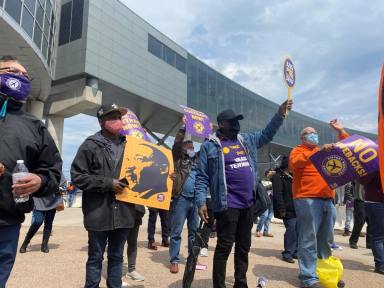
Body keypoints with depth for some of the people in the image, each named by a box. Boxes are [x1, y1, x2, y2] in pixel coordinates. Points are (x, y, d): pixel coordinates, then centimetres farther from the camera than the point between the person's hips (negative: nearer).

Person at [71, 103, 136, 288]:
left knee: (117, 257, 17)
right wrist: (108, 183, -15)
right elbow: (77, 176, -8)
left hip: (123, 213, 4)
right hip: (99, 214, -3)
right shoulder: (91, 145, -4)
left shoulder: (129, 145, 8)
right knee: (95, 258, 11)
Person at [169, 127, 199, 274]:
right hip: (181, 199, -5)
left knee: (194, 231, 13)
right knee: (176, 232, 1)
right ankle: (174, 260, 10)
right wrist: (184, 129, -9)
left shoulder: (197, 161, 16)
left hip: (195, 199, 5)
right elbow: (176, 143, -9)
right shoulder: (178, 159, 3)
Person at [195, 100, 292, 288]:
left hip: (248, 204, 6)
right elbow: (202, 177, -6)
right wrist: (201, 202, -14)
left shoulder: (247, 140, 14)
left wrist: (280, 114, 12)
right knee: (224, 247, 1)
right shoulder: (210, 146, -4)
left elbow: (266, 134, 24)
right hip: (227, 205, -6)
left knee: (244, 247, 17)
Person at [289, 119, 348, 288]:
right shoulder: (298, 151, 5)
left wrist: (341, 131, 21)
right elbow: (294, 163, -18)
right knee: (309, 240, -6)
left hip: (328, 200, 7)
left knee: (325, 240, 13)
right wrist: (318, 151, -23)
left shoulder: (324, 152, 25)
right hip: (307, 200, -7)